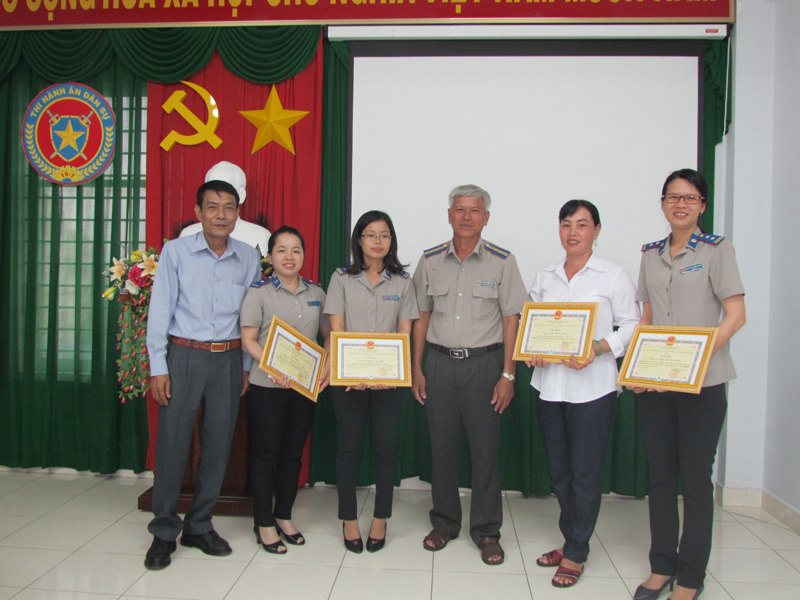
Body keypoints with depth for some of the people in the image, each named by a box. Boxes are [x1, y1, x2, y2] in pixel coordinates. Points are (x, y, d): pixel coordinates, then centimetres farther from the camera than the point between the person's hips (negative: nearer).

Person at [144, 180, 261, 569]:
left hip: (228, 359, 3)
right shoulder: (176, 251, -1)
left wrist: (247, 366, 8)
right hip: (185, 356, -2)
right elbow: (160, 310, -2)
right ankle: (164, 531, 16)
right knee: (172, 443, 0)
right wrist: (158, 366, -6)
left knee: (218, 445, 7)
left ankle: (199, 526, 24)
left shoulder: (249, 259, 6)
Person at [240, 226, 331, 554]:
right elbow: (249, 339, -10)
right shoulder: (259, 292, -4)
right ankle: (264, 523, 18)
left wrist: (327, 366, -6)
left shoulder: (316, 292, 8)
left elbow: (329, 335, 12)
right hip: (267, 386, -4)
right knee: (267, 453, 4)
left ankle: (284, 516, 29)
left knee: (293, 453, 13)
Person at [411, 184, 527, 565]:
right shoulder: (430, 261, 6)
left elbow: (511, 321, -2)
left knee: (486, 449, 2)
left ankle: (486, 531, 18)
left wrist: (507, 375, -7)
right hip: (440, 362, 2)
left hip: (485, 363, -2)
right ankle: (444, 523, 26)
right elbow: (422, 317, 10)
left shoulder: (502, 262, -1)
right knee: (442, 446, 9)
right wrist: (417, 369, 6)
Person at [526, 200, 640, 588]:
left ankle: (576, 553, 16)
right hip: (550, 385, 5)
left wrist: (599, 348, -19)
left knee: (586, 472, 1)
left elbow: (632, 326, -3)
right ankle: (570, 539, 31)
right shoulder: (544, 278, 13)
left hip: (593, 388, -4)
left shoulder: (614, 276, 0)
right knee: (559, 470, 14)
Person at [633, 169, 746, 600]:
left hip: (702, 383, -4)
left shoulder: (717, 250, -1)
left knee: (696, 477, 3)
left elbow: (735, 315, -8)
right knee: (660, 474, 11)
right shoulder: (650, 255, 12)